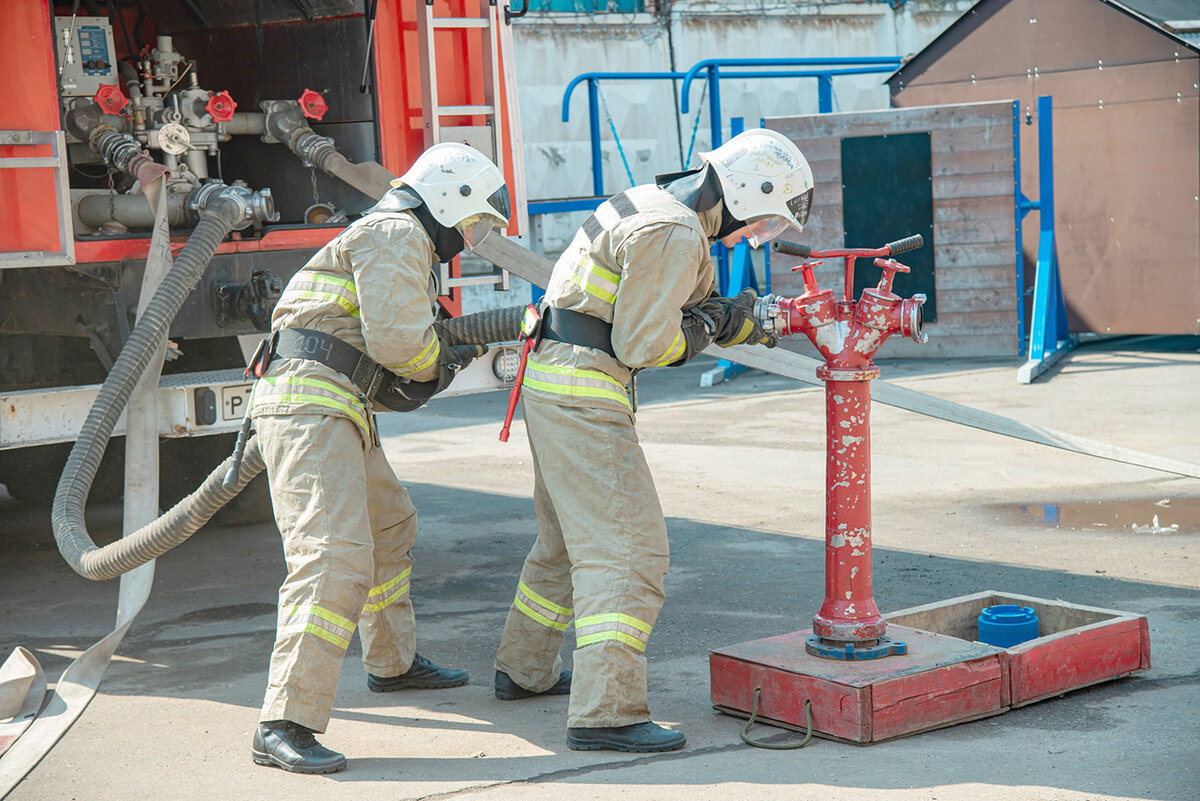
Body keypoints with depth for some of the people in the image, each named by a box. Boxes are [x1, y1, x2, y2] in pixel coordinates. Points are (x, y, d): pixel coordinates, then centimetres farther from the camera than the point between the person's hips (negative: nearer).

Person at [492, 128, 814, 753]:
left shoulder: (653, 204, 15)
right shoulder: (675, 234, -18)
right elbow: (642, 345, -19)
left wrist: (733, 321, 9)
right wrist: (709, 327, -2)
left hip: (552, 384, 11)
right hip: (584, 396, -11)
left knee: (569, 539, 24)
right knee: (629, 549, -11)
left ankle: (524, 670, 37)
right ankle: (605, 713, -15)